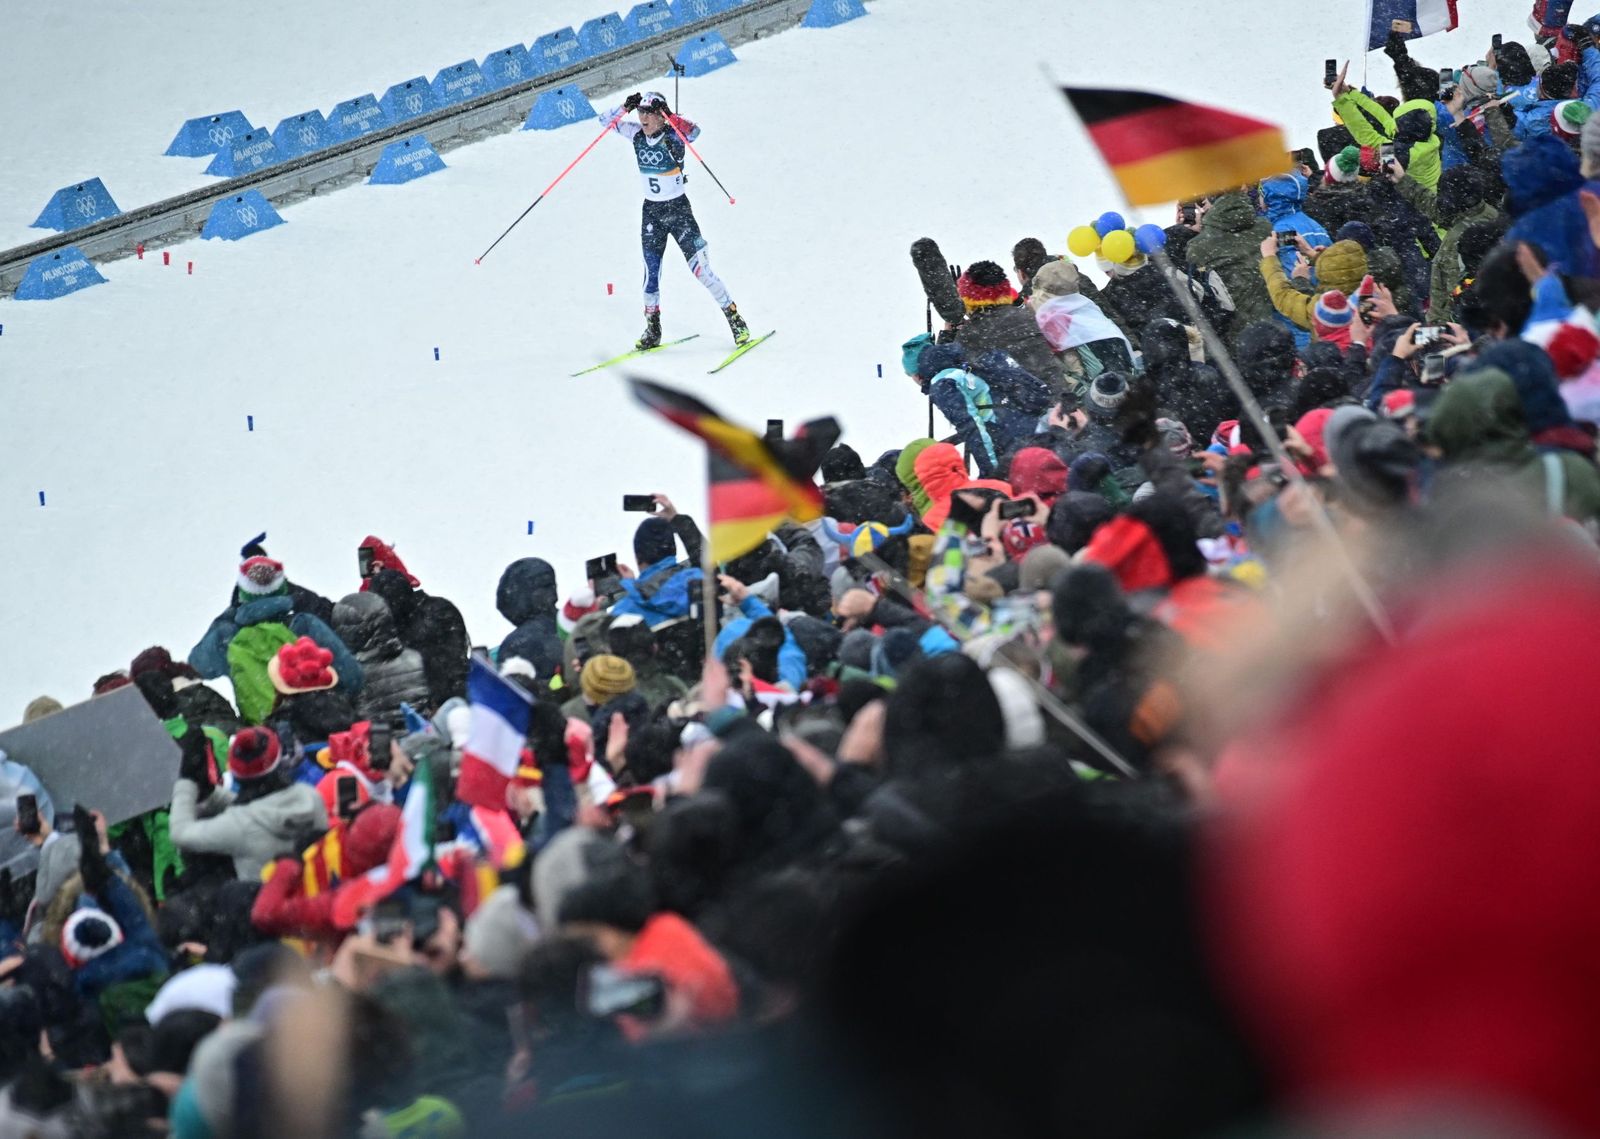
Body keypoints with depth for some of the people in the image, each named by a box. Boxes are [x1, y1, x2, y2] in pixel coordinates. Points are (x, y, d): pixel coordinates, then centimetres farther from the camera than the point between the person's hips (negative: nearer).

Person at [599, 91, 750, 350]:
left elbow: (693, 131, -36)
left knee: (701, 270, -7)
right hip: (651, 212, 5)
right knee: (651, 272, 4)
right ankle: (652, 331, 15)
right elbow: (607, 120, 4)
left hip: (679, 209, -5)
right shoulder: (637, 135, 0)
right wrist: (626, 106, -13)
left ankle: (735, 320, 3)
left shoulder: (674, 136, -15)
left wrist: (667, 116, -44)